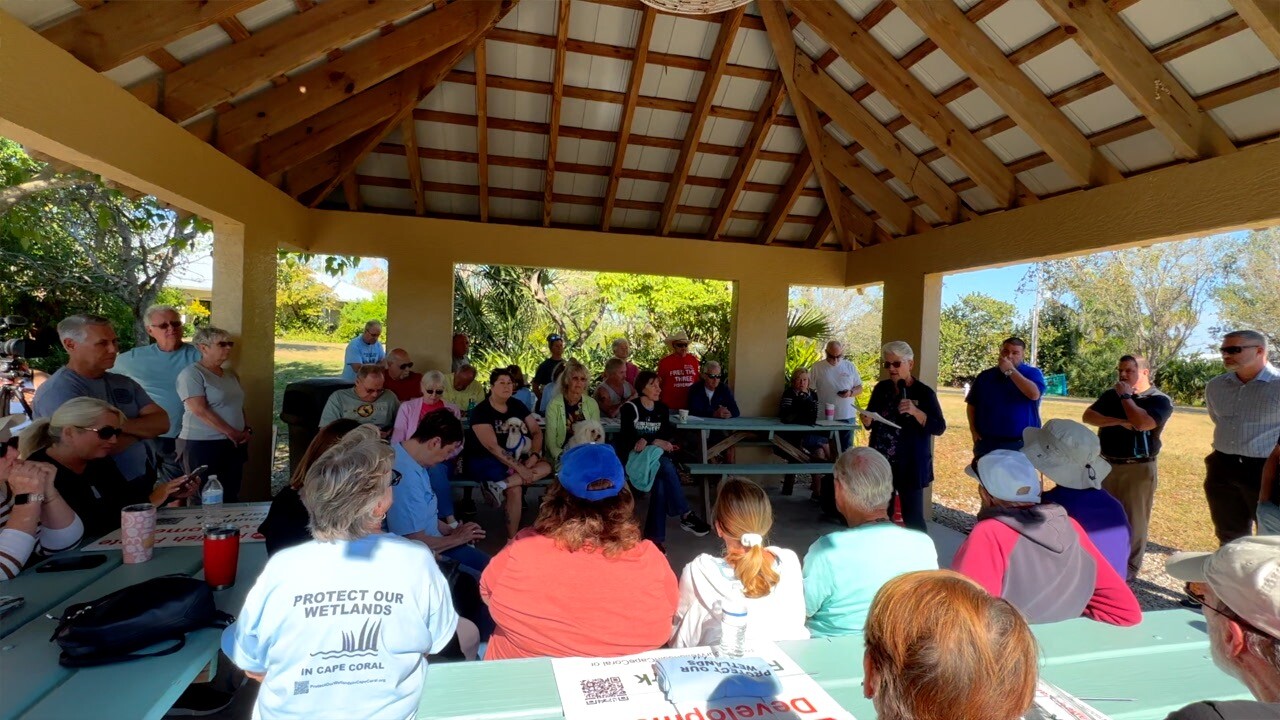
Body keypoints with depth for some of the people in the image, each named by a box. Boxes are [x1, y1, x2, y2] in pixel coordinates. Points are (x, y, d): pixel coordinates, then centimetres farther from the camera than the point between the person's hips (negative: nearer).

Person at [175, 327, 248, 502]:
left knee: (231, 498, 7)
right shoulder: (191, 374, -8)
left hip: (234, 445, 7)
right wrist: (231, 432, -15)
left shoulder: (231, 374, 15)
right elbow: (200, 410, -17)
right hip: (203, 445, -7)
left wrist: (248, 429, 4)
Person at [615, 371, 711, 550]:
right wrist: (657, 442, -21)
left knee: (661, 481, -31)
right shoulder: (630, 408, -2)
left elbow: (667, 433, -1)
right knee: (666, 466, -34)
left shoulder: (662, 409, 13)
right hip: (634, 456, -4)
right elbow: (628, 437, -12)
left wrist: (647, 441, -19)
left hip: (655, 455, 4)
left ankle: (655, 537, -27)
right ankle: (686, 516, -29)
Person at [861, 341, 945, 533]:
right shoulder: (881, 388, 6)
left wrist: (915, 412, -26)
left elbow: (939, 428, -12)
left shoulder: (924, 393, -8)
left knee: (913, 518, -1)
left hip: (910, 466, -5)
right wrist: (867, 421, -8)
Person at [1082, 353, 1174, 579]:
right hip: (1106, 464, 5)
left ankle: (1129, 567, 15)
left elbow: (1142, 423, -25)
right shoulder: (1110, 395, 7)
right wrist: (1119, 421, -18)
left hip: (1138, 468, -5)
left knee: (1133, 520, 3)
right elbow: (1088, 416, -5)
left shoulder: (1159, 400, -7)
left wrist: (1125, 396, -14)